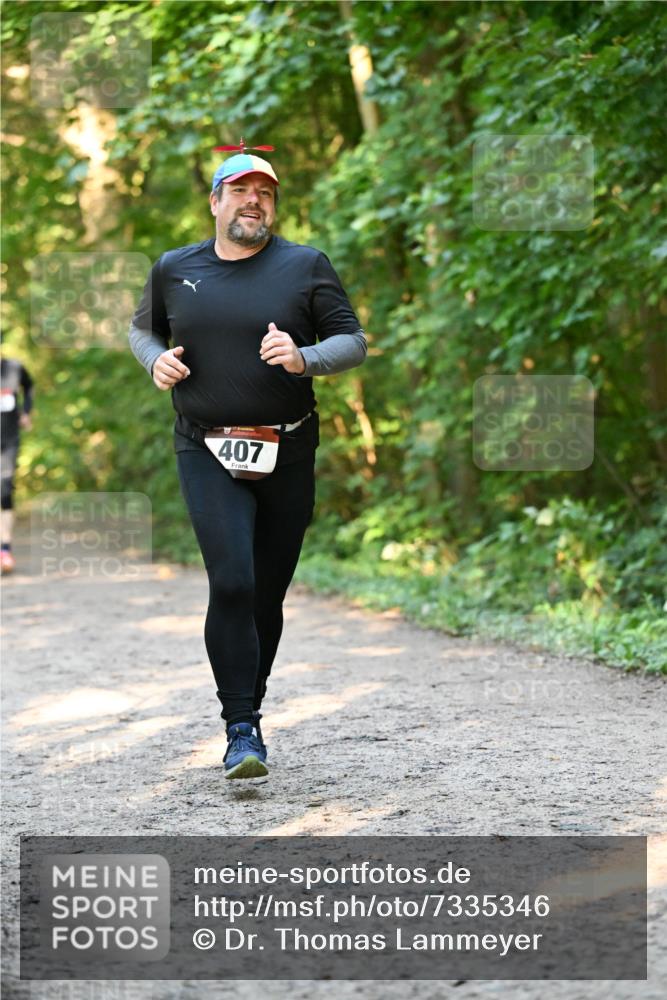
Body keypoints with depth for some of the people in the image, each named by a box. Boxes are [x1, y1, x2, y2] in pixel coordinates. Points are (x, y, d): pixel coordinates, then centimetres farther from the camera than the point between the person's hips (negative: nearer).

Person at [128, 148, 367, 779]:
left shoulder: (305, 267, 4)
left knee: (268, 594, 7)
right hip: (206, 452, -1)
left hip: (287, 454, 1)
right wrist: (155, 361, 2)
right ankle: (242, 730, -13)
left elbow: (353, 342, 3)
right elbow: (143, 328, 25)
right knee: (232, 583, -17)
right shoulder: (174, 269, 9)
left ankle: (247, 706, 26)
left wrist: (304, 359, -17)